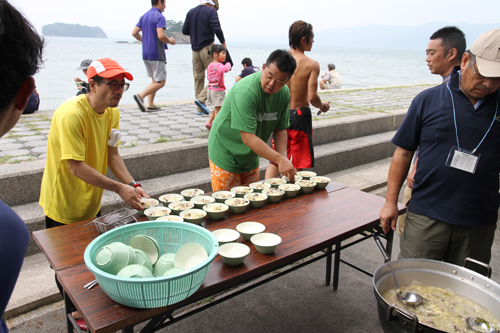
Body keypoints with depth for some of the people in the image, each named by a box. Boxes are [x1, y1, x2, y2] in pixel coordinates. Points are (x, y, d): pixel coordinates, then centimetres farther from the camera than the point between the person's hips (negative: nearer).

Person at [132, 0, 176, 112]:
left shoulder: (144, 16, 14)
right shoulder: (159, 17, -11)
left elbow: (134, 32, 12)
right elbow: (161, 35, -24)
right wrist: (170, 41, -5)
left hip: (146, 54, 9)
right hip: (157, 54, -9)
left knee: (155, 80, 16)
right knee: (160, 82, -4)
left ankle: (150, 105, 11)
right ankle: (140, 96, -18)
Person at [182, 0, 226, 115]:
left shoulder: (191, 12, 13)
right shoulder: (211, 11, -4)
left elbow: (185, 30, 11)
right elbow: (216, 28, -16)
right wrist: (223, 43, -6)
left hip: (195, 48, 6)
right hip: (207, 47, -6)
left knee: (198, 77, 8)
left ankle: (201, 108, 9)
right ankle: (201, 99, -15)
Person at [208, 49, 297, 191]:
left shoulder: (284, 93, -6)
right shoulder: (245, 92, -29)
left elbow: (280, 129, 1)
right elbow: (248, 138, -32)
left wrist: (283, 157, -15)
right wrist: (279, 159, -33)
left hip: (251, 158, 7)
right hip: (226, 156, -7)